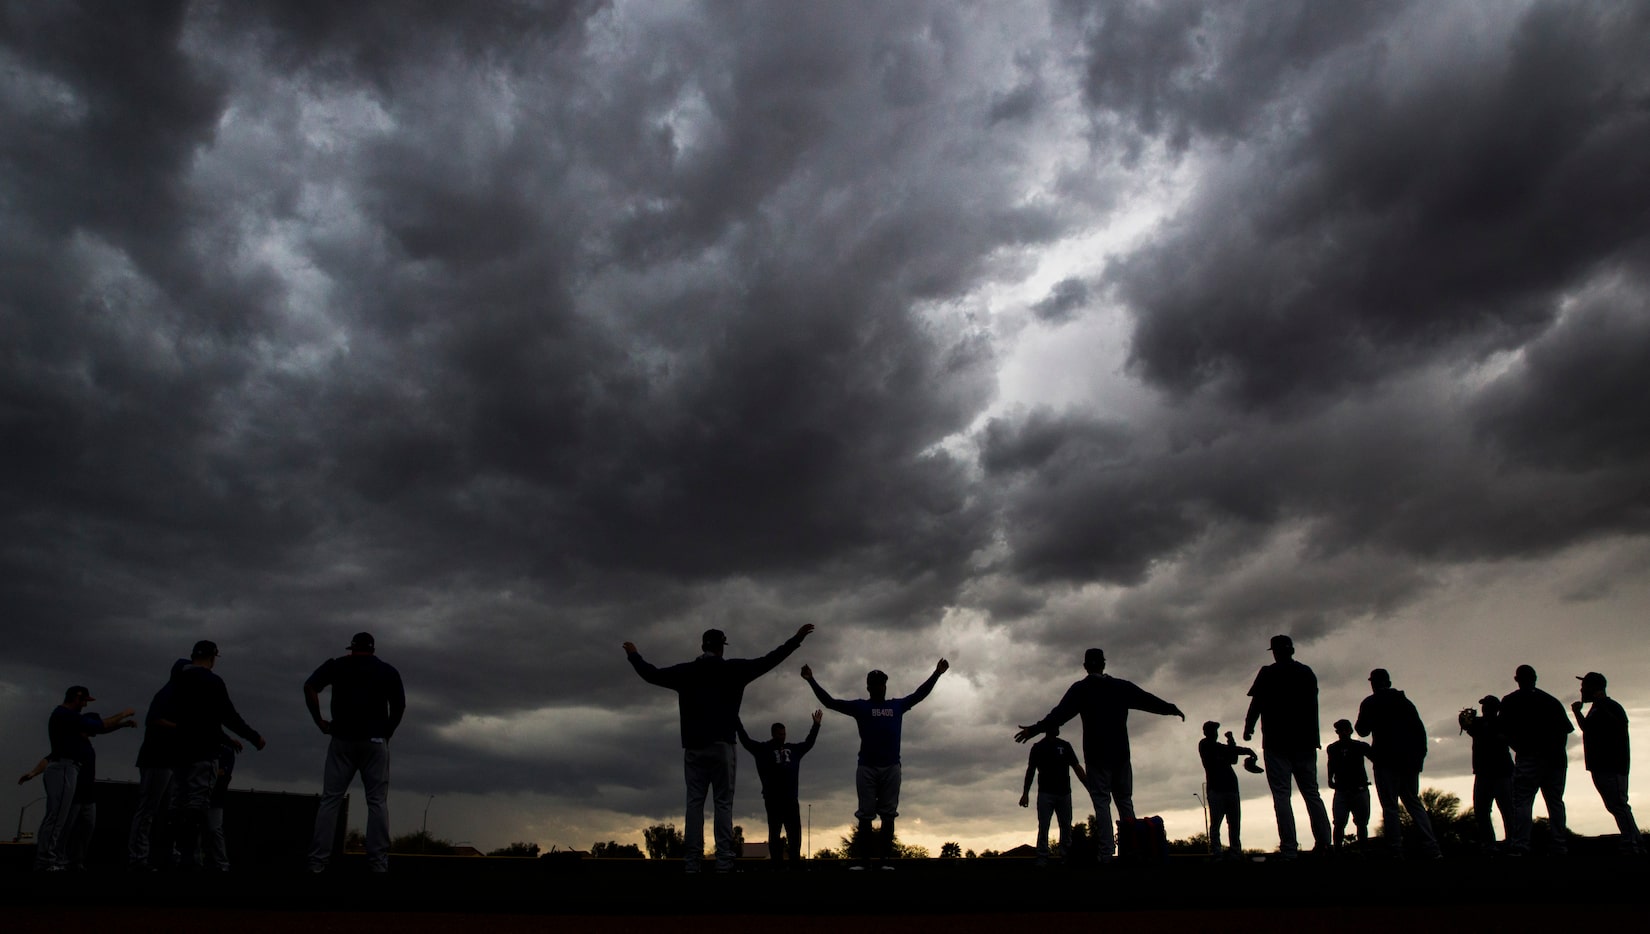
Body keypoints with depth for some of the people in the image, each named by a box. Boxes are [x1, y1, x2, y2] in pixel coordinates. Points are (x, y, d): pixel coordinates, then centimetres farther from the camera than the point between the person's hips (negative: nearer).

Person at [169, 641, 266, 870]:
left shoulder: (177, 681, 12)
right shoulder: (212, 681, -9)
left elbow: (174, 716, 19)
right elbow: (229, 716, -12)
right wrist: (254, 737, -4)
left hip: (179, 749, 7)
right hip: (203, 751, -7)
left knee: (179, 801, 10)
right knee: (198, 800, -9)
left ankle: (176, 852, 8)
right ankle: (188, 854, -14)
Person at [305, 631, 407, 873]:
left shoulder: (336, 665, 13)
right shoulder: (387, 670, 12)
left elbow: (309, 687, -3)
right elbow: (399, 705, 2)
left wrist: (320, 722, 3)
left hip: (342, 738, 1)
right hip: (375, 740, -1)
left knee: (329, 799, 3)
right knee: (377, 801, 1)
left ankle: (317, 863, -4)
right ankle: (378, 864, -6)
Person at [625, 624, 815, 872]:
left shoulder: (685, 672, 9)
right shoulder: (733, 669, 2)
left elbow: (652, 674, 16)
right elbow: (768, 661, 0)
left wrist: (633, 655, 34)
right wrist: (796, 639, 5)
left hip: (693, 747, 3)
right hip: (721, 746, -2)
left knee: (694, 804, 3)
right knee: (723, 804, -2)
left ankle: (691, 863, -4)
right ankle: (724, 862, -10)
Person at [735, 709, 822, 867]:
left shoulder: (793, 749, 19)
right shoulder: (763, 749, 6)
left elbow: (808, 743, 28)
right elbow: (746, 741, 0)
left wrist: (816, 725, 25)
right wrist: (737, 723, -8)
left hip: (791, 798, 4)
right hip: (772, 799, -4)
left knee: (795, 833, 2)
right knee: (774, 832, -1)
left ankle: (796, 865, 4)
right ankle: (777, 865, -2)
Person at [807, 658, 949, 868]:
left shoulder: (897, 705, 17)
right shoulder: (860, 707, 11)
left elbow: (919, 694, 26)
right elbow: (830, 702, 8)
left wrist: (937, 673, 25)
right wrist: (811, 681, 1)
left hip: (891, 767, 1)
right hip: (866, 767, -1)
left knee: (888, 814, -1)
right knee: (865, 815, -3)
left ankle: (884, 859, 0)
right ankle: (865, 859, -1)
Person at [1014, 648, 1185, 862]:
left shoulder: (1081, 689, -2)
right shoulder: (1122, 686, 9)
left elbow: (1060, 712, -14)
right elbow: (1149, 700, 17)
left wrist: (1036, 729, -17)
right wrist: (1173, 709, 32)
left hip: (1096, 754, -3)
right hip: (1120, 753, 3)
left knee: (1101, 802, -5)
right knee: (1125, 801, 10)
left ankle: (1106, 854, -12)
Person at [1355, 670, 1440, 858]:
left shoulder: (1370, 703, 2)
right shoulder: (1405, 702, 17)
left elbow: (1362, 730, -1)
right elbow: (1420, 729, 10)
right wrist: (1419, 754, 9)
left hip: (1386, 760, -5)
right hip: (1409, 760, 5)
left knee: (1390, 806, -6)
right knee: (1414, 803, 10)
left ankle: (1396, 851, -14)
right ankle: (1431, 848, -3)